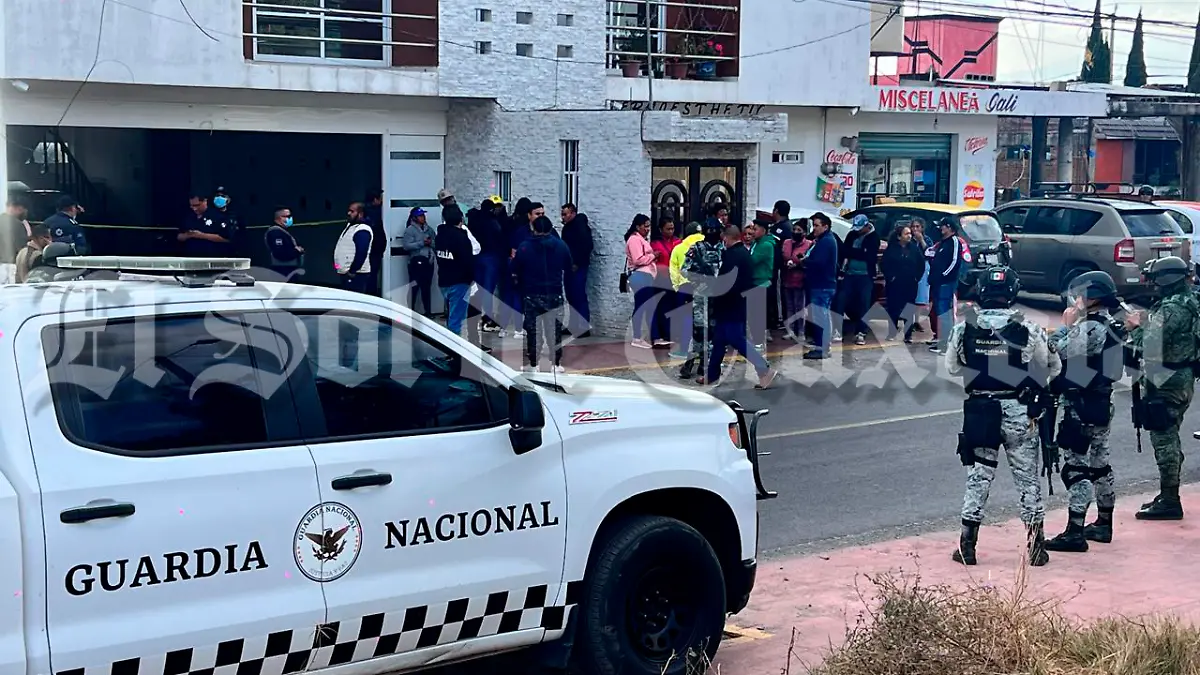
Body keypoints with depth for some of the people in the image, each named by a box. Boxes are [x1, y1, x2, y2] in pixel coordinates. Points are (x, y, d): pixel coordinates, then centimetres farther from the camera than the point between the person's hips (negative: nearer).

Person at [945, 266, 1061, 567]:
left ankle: (967, 545, 12)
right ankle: (1036, 546, 14)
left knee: (978, 476, 11)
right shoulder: (1029, 330, -10)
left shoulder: (963, 329, -6)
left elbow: (952, 367, 6)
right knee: (1028, 478, 10)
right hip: (1019, 412, -1)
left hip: (979, 410, 1)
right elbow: (1053, 368, 2)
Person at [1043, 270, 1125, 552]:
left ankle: (1075, 532, -8)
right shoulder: (1108, 326, 11)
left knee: (1076, 467, -8)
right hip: (1101, 403, 10)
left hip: (1082, 406, -10)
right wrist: (1073, 325, 9)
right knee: (1100, 463, 17)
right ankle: (1104, 524, 27)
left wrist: (1065, 325, -6)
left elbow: (1056, 351, -18)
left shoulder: (1088, 328, -19)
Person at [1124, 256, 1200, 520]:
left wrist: (1136, 327, -7)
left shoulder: (1170, 309, -20)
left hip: (1165, 382, -10)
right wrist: (1145, 324, 7)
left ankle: (1169, 502, -1)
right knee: (1170, 438, 17)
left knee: (1163, 439, -5)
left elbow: (1149, 346, -23)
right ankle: (1168, 496, 25)